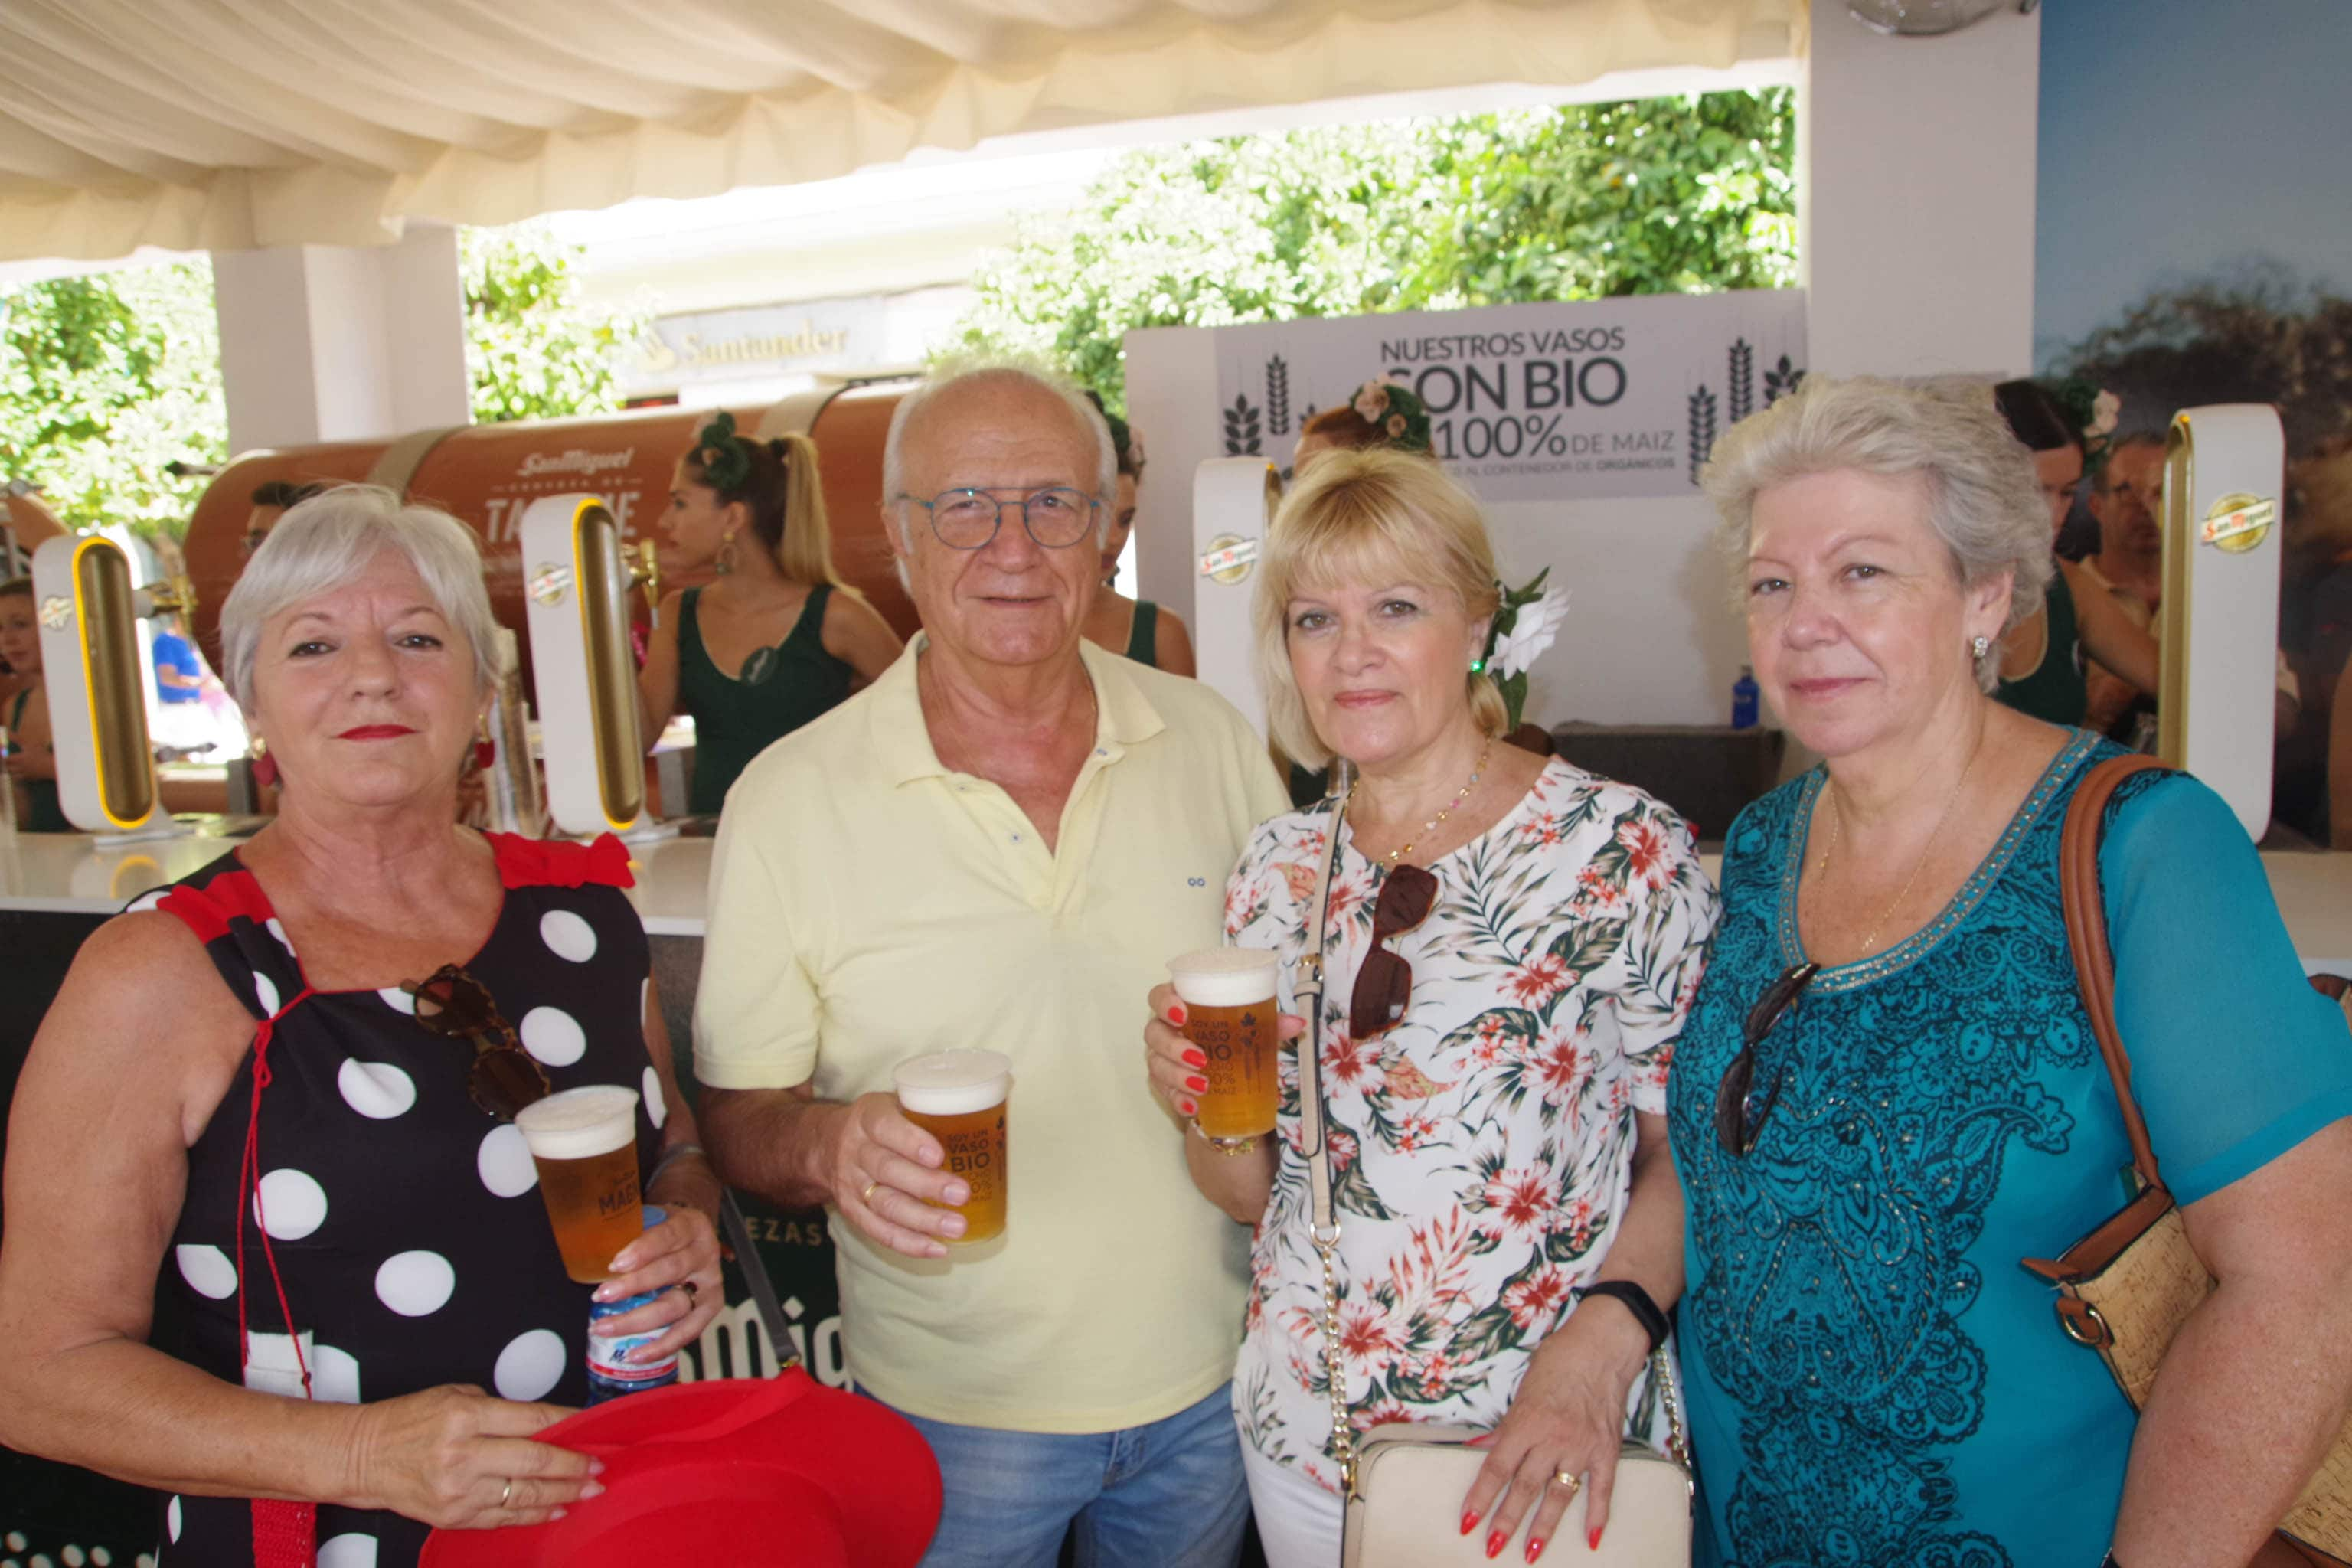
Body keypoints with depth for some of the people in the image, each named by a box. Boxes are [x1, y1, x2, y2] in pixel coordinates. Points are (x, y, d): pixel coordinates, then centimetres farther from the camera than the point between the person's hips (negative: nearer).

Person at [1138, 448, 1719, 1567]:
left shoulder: (1620, 847, -13)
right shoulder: (1279, 868, 1)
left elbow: (1694, 1150, -11)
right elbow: (1256, 1191, 7)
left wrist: (1601, 1344, -24)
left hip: (1551, 1447, -4)